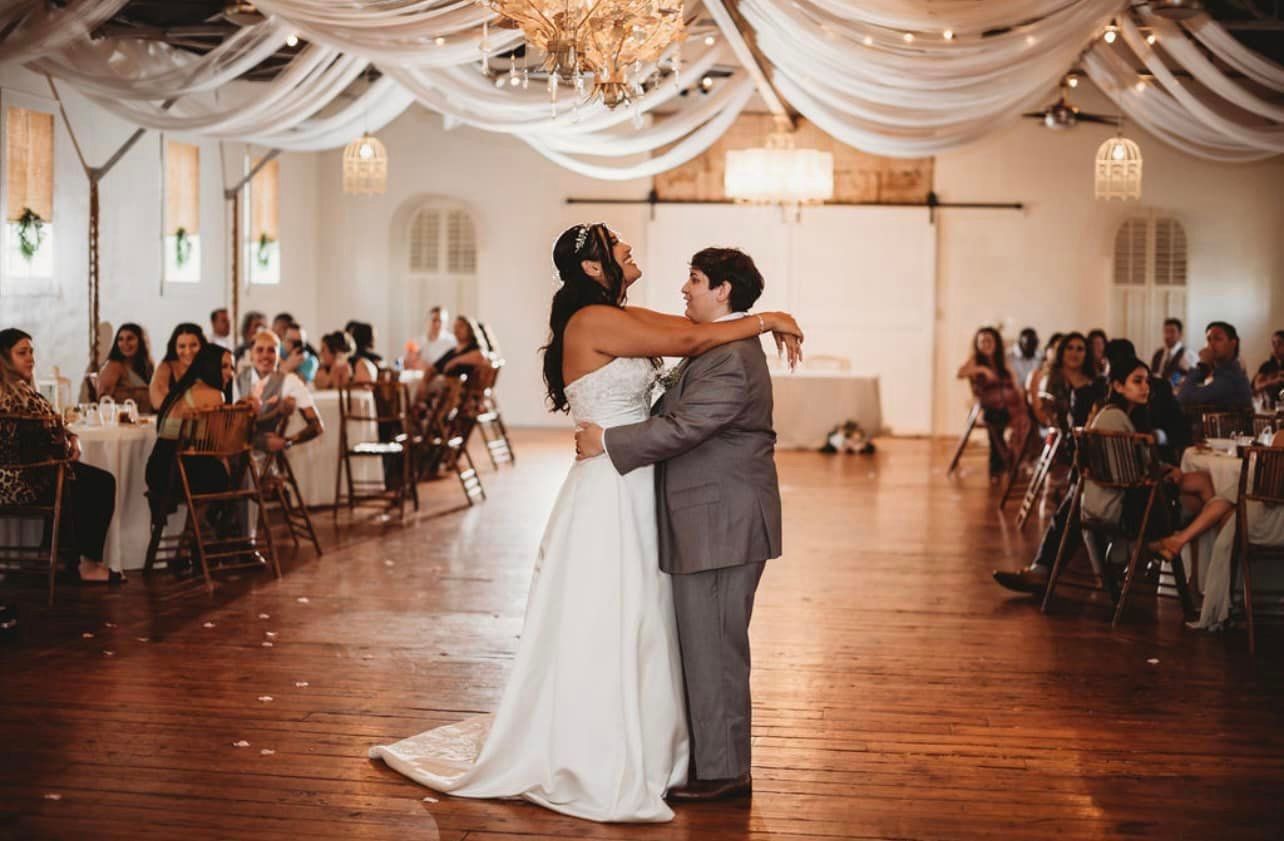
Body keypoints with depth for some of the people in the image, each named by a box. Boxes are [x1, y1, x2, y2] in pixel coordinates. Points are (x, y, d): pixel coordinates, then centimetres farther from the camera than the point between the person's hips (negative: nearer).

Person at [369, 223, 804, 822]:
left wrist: (763, 326, 0)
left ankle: (634, 752, 27)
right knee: (604, 631, 0)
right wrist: (764, 321, -8)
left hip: (634, 495, 9)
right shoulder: (593, 321, -15)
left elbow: (694, 328, 14)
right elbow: (686, 341, -17)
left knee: (635, 629, 15)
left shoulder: (623, 319, 12)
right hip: (609, 496, -9)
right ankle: (597, 772, 11)